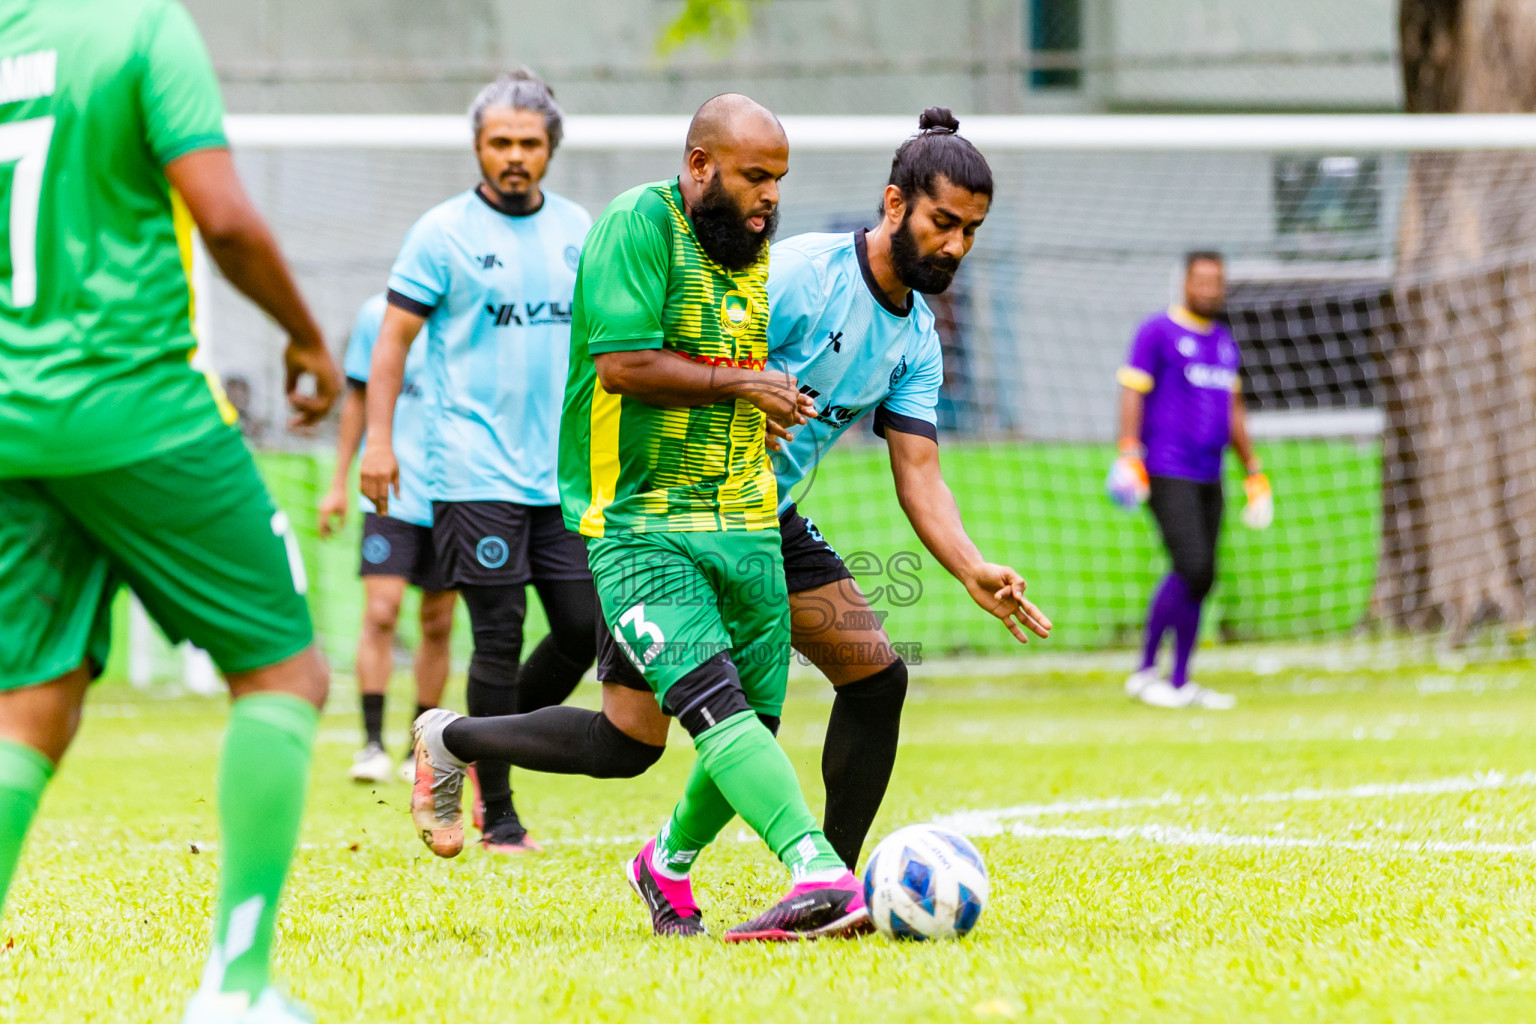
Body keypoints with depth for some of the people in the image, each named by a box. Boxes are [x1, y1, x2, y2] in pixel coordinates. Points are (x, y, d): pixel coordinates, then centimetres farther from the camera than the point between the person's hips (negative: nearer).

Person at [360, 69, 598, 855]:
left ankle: (483, 751, 22)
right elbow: (395, 336, -2)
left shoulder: (577, 229, 11)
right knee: (500, 638, -6)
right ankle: (497, 815, 5)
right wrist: (378, 438, -9)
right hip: (476, 472, -5)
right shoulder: (444, 232, -2)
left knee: (585, 629, 0)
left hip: (565, 472, 5)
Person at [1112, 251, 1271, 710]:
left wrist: (1254, 471, 23)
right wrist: (1129, 454, -21)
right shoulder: (1158, 333, -3)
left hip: (1209, 478, 7)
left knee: (1199, 580, 5)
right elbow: (1132, 392, -9)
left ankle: (1181, 682, 11)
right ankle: (1145, 670, -9)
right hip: (1167, 473, -7)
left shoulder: (1224, 341, 19)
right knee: (1193, 569, -18)